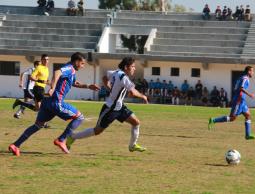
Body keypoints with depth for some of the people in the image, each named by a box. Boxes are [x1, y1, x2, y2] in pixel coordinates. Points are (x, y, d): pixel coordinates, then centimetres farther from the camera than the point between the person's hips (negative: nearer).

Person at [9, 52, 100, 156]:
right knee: (79, 117, 1)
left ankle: (15, 145, 7)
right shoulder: (70, 68, -8)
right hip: (56, 102, -10)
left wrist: (88, 86, 32)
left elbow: (75, 83, 41)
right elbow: (57, 73, -29)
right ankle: (61, 140, -1)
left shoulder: (70, 70, 22)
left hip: (48, 101, 10)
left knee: (38, 124, 14)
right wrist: (52, 88, -36)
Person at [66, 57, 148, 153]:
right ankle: (72, 137, 16)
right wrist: (143, 96, -18)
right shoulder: (123, 77, -26)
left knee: (136, 122, 6)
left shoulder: (116, 72, 1)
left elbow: (105, 78, 19)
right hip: (110, 108, -9)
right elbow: (132, 92, -35)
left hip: (119, 107, 9)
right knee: (98, 130, 3)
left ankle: (133, 145, 20)